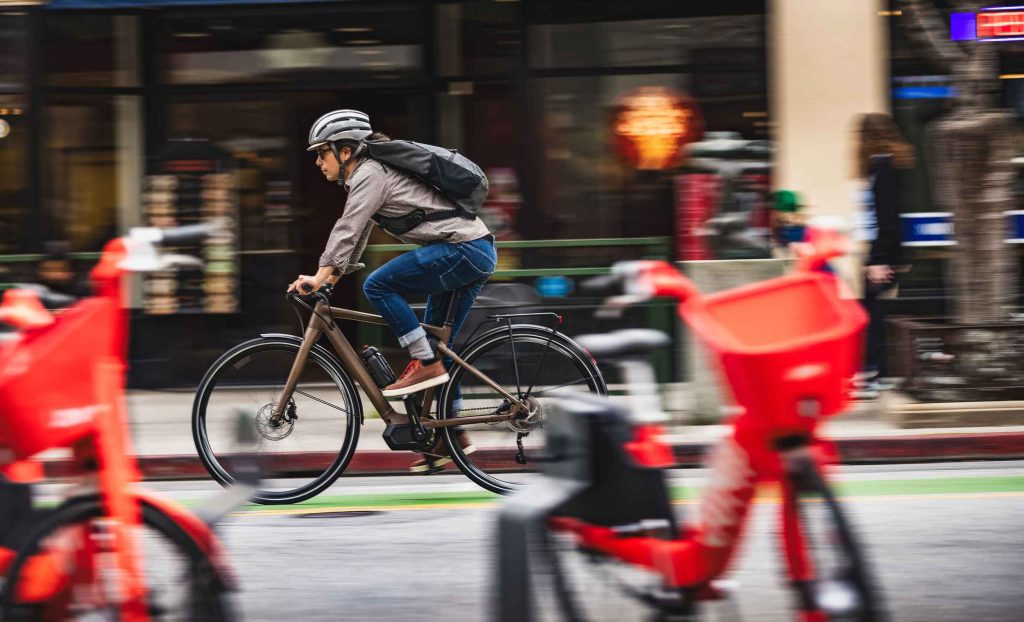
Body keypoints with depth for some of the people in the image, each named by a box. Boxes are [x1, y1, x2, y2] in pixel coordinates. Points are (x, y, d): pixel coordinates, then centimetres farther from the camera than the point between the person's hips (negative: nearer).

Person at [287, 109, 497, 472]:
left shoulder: (370, 174, -11)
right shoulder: (365, 177, 19)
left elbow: (347, 230, -19)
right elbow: (355, 235, 24)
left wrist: (320, 276, -22)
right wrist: (330, 278, 19)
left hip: (463, 250, -10)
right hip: (475, 252, 10)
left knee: (379, 285, -15)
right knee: (437, 344, 13)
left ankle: (425, 364, -11)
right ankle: (453, 434, 16)